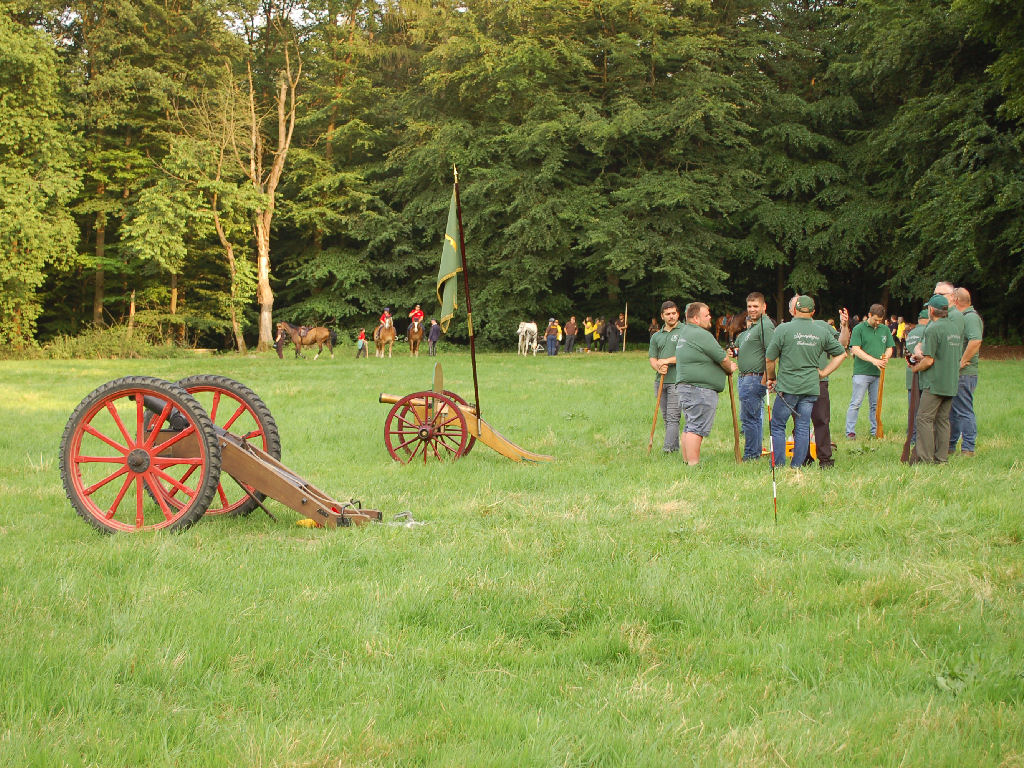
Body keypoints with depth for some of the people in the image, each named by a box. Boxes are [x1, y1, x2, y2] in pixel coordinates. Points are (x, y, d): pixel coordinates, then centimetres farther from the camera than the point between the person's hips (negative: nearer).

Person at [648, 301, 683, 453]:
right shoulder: (656, 336, 17)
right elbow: (652, 358, 12)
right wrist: (658, 367, -10)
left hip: (677, 380, -6)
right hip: (660, 380, 6)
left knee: (673, 416, -11)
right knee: (665, 417, 8)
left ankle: (668, 447, -16)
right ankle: (675, 447, 16)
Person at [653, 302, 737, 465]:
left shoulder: (684, 331, 16)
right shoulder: (702, 335, -14)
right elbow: (723, 358, -7)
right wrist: (730, 368, 10)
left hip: (685, 386, 10)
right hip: (700, 390, -10)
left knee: (690, 426, 14)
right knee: (697, 428, -11)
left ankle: (687, 461, 17)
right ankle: (694, 464, -14)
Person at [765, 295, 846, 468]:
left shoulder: (783, 329, -6)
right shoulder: (822, 332, 5)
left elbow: (770, 359, -2)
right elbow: (841, 354, 15)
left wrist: (770, 379, 15)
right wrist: (823, 372, 17)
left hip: (788, 387, -4)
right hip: (811, 387, 4)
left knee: (777, 425, 6)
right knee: (803, 428, 8)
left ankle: (779, 466, 3)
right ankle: (797, 466, 9)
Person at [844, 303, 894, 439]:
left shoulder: (885, 329, 13)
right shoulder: (859, 329, -2)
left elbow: (889, 348, 19)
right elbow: (855, 349, -9)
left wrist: (886, 357, -6)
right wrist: (873, 360, -18)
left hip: (878, 372, 5)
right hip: (862, 371, -5)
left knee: (876, 404, 9)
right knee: (856, 403, -5)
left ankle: (875, 431, 15)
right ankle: (850, 431, -1)